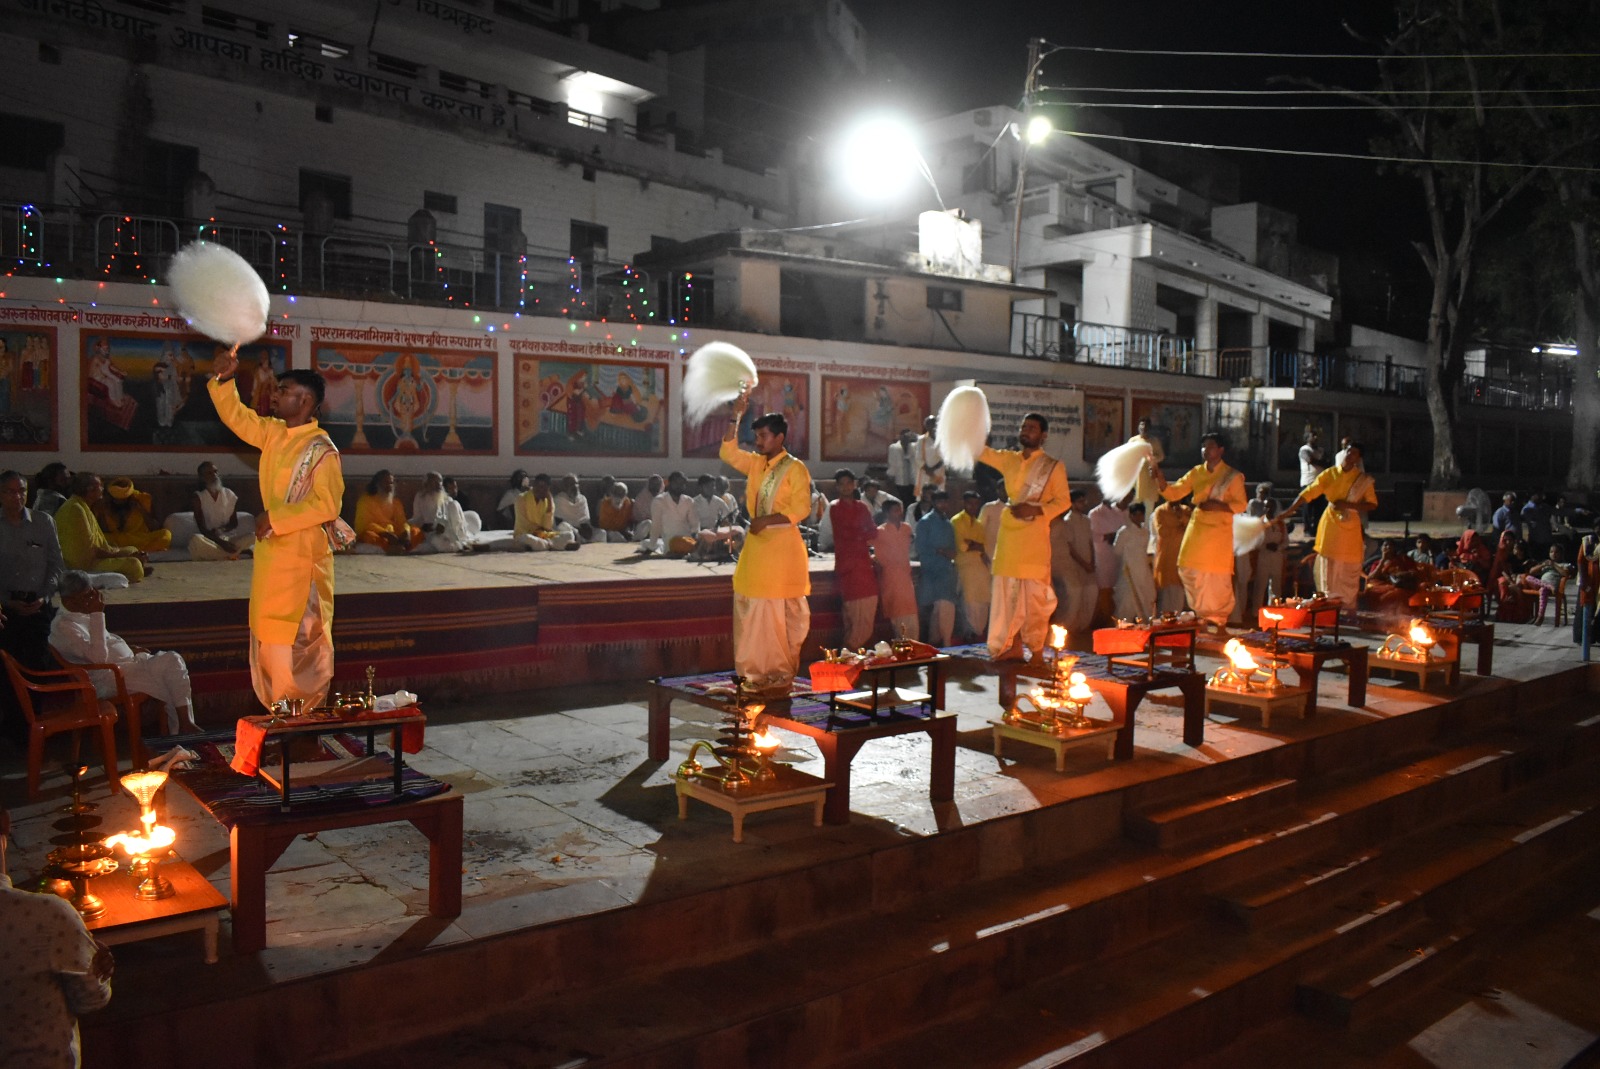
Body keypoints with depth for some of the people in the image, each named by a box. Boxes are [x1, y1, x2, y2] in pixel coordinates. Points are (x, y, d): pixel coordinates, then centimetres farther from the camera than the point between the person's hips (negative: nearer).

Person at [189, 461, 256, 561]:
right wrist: (221, 542, -26)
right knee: (196, 539, -39)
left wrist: (221, 529, -14)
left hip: (228, 538, 3)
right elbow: (202, 529, -11)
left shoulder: (230, 495, 8)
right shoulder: (197, 497, -2)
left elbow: (234, 523, 10)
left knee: (253, 535, -22)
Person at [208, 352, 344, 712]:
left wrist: (275, 517, -19)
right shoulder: (273, 432, 8)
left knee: (299, 641, -1)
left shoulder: (321, 449, -17)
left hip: (302, 555, -9)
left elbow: (326, 505, -22)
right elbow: (236, 417, 17)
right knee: (269, 637, 15)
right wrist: (223, 381, 2)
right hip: (272, 550, 9)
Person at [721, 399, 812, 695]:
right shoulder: (756, 463, 12)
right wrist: (735, 417, -2)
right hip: (756, 546, 8)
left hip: (782, 548, -7)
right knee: (753, 612, 9)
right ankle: (760, 672, 17)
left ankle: (782, 676, 3)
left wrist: (766, 520, -20)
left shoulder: (795, 468, -8)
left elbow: (800, 508, -15)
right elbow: (728, 453, 6)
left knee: (782, 615, -3)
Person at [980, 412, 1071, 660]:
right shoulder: (1009, 459, 12)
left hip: (1034, 537, -5)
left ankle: (1037, 651, 3)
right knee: (1007, 593, 7)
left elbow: (1063, 500, -1)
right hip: (1008, 534, 5)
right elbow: (980, 450, 6)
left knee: (1034, 595, -5)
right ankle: (1014, 646, 15)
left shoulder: (1053, 466, 1)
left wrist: (1036, 510, -15)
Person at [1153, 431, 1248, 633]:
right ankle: (1202, 617, 19)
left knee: (1218, 579, -3)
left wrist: (1218, 506, -18)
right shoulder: (1196, 473, 9)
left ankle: (1220, 621, 11)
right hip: (1196, 532, 4)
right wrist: (1160, 478, -16)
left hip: (1219, 534, -4)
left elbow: (1240, 505, -3)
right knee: (1190, 573, 3)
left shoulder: (1233, 476, -1)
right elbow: (1173, 493, 2)